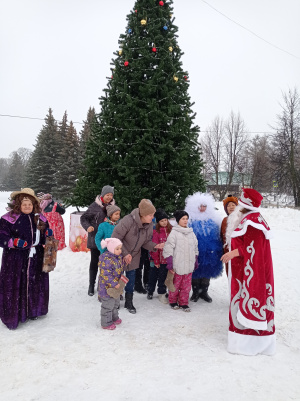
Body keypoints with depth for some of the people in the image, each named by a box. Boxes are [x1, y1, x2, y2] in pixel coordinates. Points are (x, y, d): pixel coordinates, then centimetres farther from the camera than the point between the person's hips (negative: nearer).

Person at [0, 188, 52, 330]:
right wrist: (15, 242, -24)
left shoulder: (40, 218, 8)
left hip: (36, 260, 5)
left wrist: (48, 235, -3)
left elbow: (45, 235, 19)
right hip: (15, 260, -4)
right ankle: (13, 314, 17)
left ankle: (32, 310, 32)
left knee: (35, 285, 13)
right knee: (15, 286, 1)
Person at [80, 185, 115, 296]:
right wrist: (88, 226, -23)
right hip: (95, 239, -3)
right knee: (94, 262, 9)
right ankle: (91, 285, 23)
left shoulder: (112, 206, 3)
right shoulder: (95, 206, -10)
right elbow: (84, 218, -6)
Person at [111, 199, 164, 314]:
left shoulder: (149, 225, -12)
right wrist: (125, 254, -25)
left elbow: (146, 242, -1)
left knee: (131, 276, 13)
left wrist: (155, 246, -21)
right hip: (120, 255, -5)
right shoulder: (128, 221, -32)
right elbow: (115, 239, -25)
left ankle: (129, 302, 30)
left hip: (133, 256, 5)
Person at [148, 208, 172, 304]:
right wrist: (156, 260, -7)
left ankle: (162, 293, 26)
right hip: (159, 259, -3)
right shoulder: (156, 232, -8)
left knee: (164, 277, 13)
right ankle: (150, 291, 26)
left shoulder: (171, 230, 2)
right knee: (153, 276, 9)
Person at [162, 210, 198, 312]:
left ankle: (183, 303, 23)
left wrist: (195, 260, 18)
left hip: (189, 265, 5)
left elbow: (195, 247, 20)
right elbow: (168, 248, -11)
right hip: (177, 265, -5)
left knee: (186, 285, 10)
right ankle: (173, 301, 27)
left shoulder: (191, 233, 11)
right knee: (175, 284, 8)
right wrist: (169, 262, -15)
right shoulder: (174, 232, -8)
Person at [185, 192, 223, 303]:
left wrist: (217, 250, 9)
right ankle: (195, 292, 24)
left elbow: (217, 236, 13)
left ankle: (204, 292, 28)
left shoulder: (212, 220, 5)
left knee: (207, 271, 12)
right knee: (195, 272, 8)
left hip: (209, 252, 3)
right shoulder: (191, 219, -6)